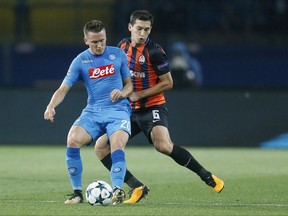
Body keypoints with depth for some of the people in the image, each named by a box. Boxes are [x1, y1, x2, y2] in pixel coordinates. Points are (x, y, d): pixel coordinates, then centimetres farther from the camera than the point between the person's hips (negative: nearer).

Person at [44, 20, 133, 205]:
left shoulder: (118, 54, 7)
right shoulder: (80, 61, 5)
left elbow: (129, 84, 14)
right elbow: (64, 88, -1)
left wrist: (123, 93, -10)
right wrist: (51, 106, -20)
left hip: (118, 109, -1)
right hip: (93, 111, 1)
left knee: (117, 147, -29)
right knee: (73, 140, -23)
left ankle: (118, 190, -24)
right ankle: (77, 193, -12)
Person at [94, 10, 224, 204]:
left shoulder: (154, 51, -14)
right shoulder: (123, 46, 5)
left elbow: (167, 83, -12)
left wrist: (139, 94, -15)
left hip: (153, 108, -7)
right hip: (130, 110, 7)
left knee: (163, 146, -31)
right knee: (101, 147, -4)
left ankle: (207, 177, -16)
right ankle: (137, 188, -2)